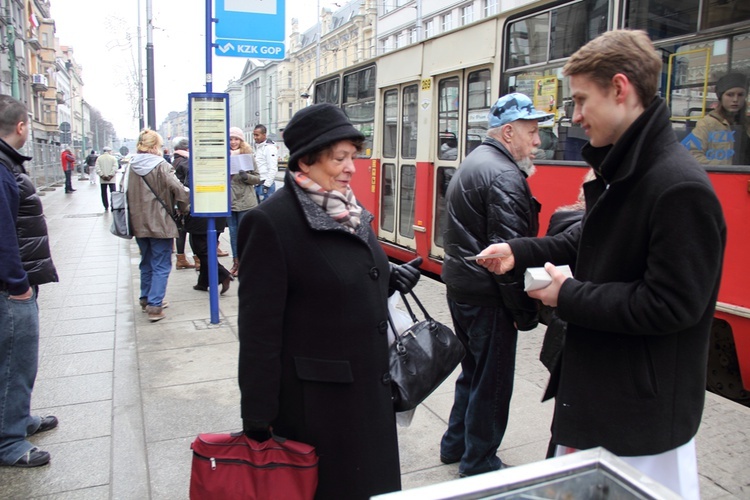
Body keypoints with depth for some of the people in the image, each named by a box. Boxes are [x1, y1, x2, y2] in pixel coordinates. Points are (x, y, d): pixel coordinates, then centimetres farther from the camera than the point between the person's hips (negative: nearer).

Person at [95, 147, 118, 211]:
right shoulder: (113, 158, -2)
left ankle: (106, 207, 11)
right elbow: (115, 168, -12)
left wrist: (102, 175, -6)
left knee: (104, 193, 10)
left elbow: (97, 168, -5)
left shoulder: (99, 158, 4)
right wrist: (110, 175, -11)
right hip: (111, 179, -2)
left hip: (102, 180, 2)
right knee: (113, 192, 0)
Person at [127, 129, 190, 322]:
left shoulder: (132, 167, 5)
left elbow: (128, 194, 11)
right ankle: (155, 305, -4)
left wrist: (135, 216, 19)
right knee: (161, 266, 0)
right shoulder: (161, 166, -13)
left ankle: (146, 299, 32)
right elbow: (178, 189, -23)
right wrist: (185, 206, -7)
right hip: (160, 223, -6)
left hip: (139, 223, 6)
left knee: (146, 263, 21)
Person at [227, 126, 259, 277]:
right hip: (229, 201, 3)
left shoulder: (248, 155, -2)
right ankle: (236, 262, 22)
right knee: (233, 232, 12)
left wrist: (246, 176, -20)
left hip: (245, 201, -3)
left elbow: (257, 178, -1)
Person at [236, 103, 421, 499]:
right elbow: (259, 329, -17)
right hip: (316, 399, -7)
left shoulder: (350, 210, 6)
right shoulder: (269, 222, -18)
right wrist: (257, 420, -15)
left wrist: (393, 280, 0)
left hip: (370, 387, 8)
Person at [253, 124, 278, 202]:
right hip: (257, 184, 9)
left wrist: (266, 185, -20)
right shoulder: (257, 147, 17)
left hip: (266, 184, -9)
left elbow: (273, 169, -19)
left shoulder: (270, 147, -12)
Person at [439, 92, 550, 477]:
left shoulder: (473, 162, 14)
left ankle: (456, 444, 36)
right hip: (487, 295, -10)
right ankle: (479, 465, 19)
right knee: (492, 382, 4)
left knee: (473, 370, 22)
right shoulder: (504, 176, -18)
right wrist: (525, 312, -18)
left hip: (460, 284, 10)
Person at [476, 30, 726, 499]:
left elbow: (672, 306, -25)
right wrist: (520, 252, 5)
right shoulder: (621, 170, 5)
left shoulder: (680, 187, -24)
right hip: (597, 384, 9)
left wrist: (569, 297, -18)